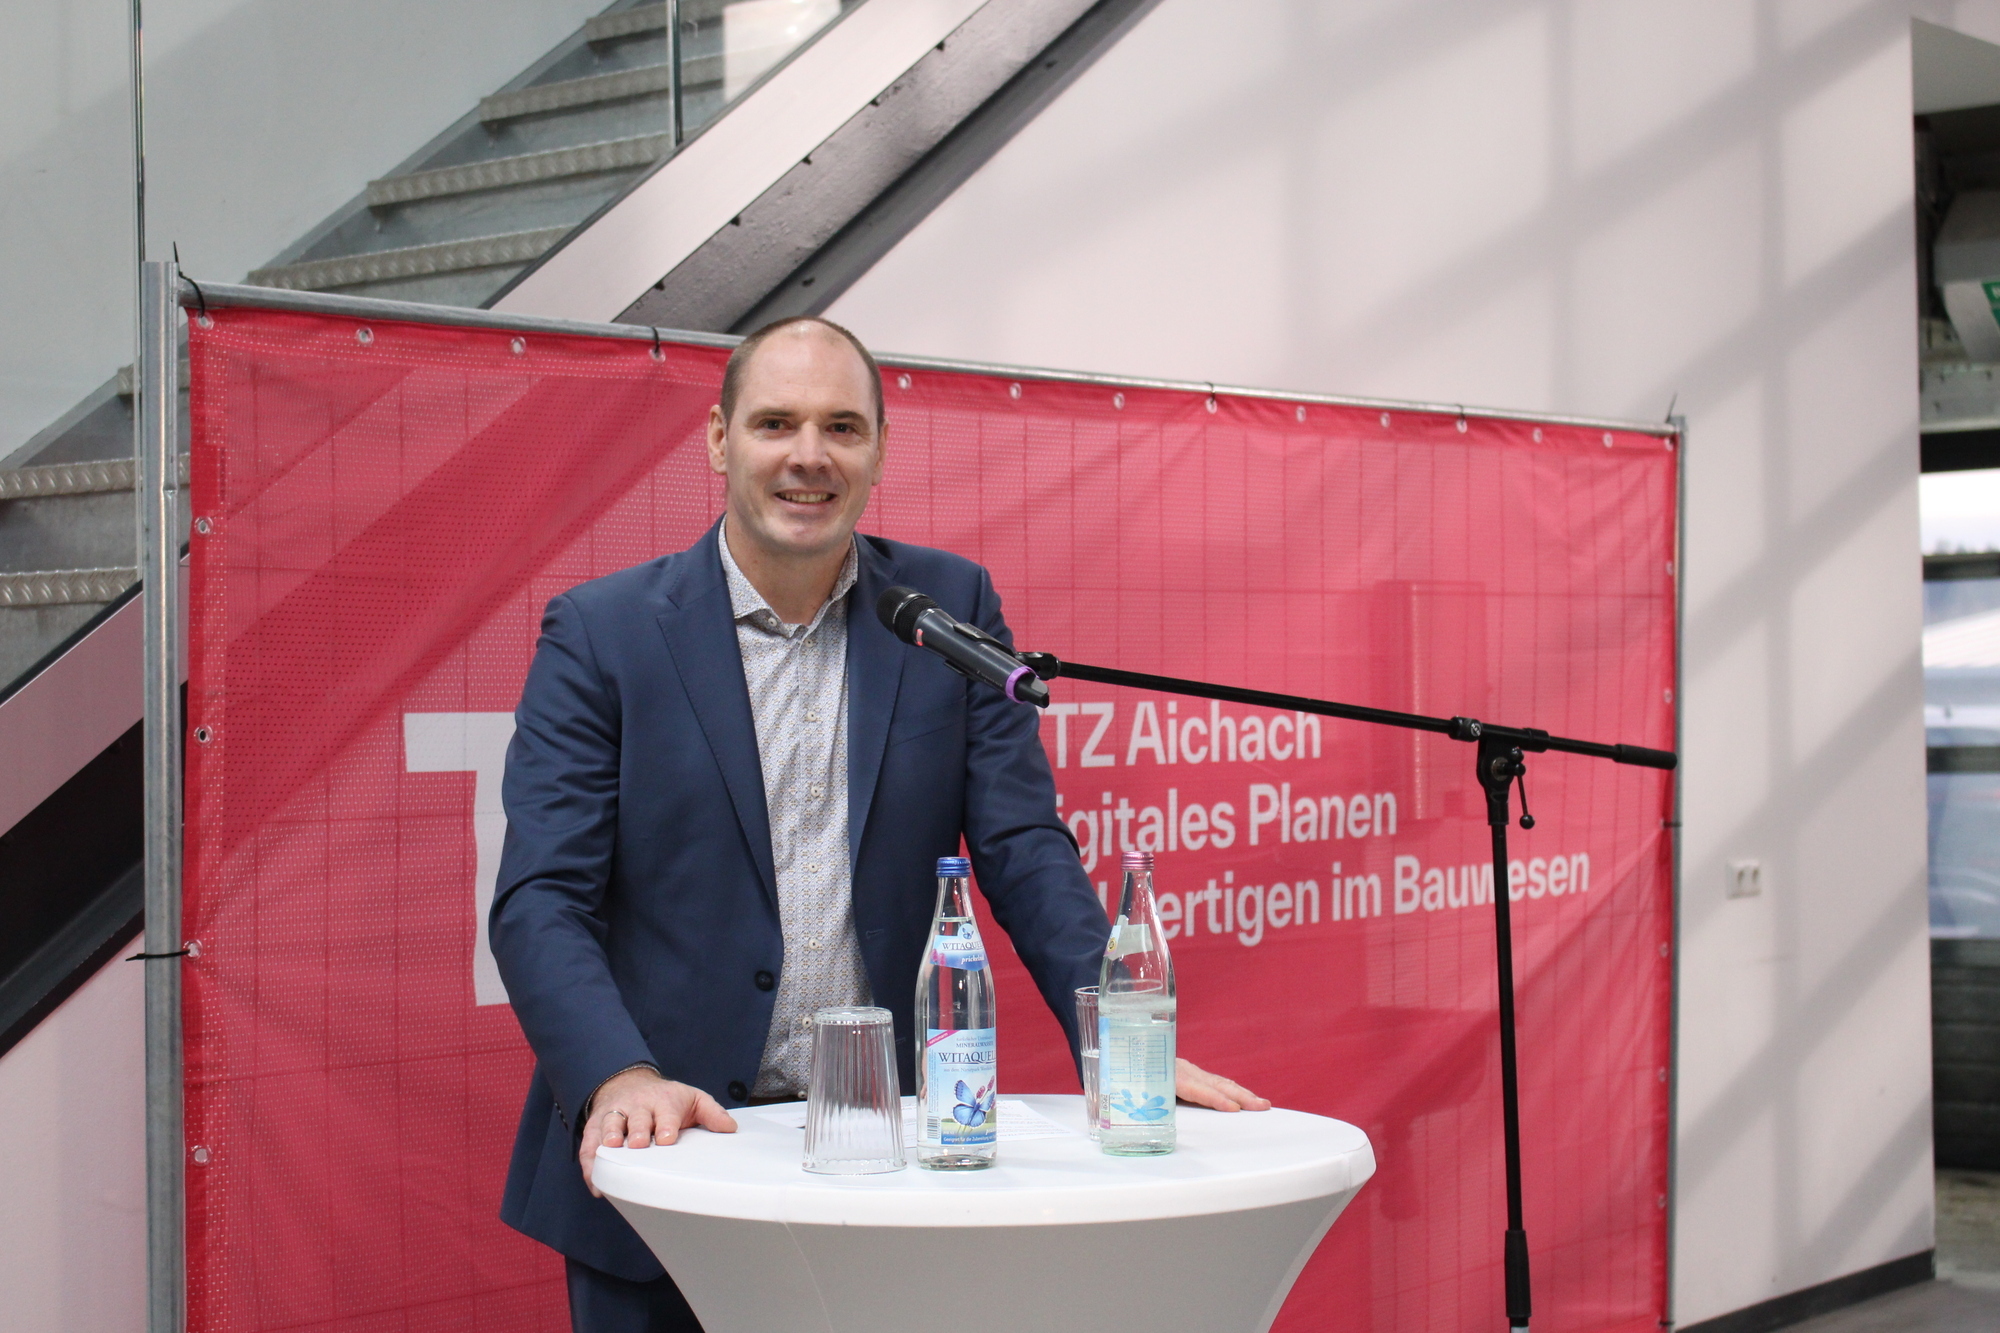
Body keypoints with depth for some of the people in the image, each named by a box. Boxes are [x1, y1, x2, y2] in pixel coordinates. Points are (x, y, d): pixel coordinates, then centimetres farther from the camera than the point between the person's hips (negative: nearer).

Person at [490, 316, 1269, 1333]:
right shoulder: (600, 632, -2)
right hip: (664, 1170, -1)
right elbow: (540, 899, -9)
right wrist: (623, 1080, -26)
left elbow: (1025, 854, 1)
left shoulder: (950, 609, 4)